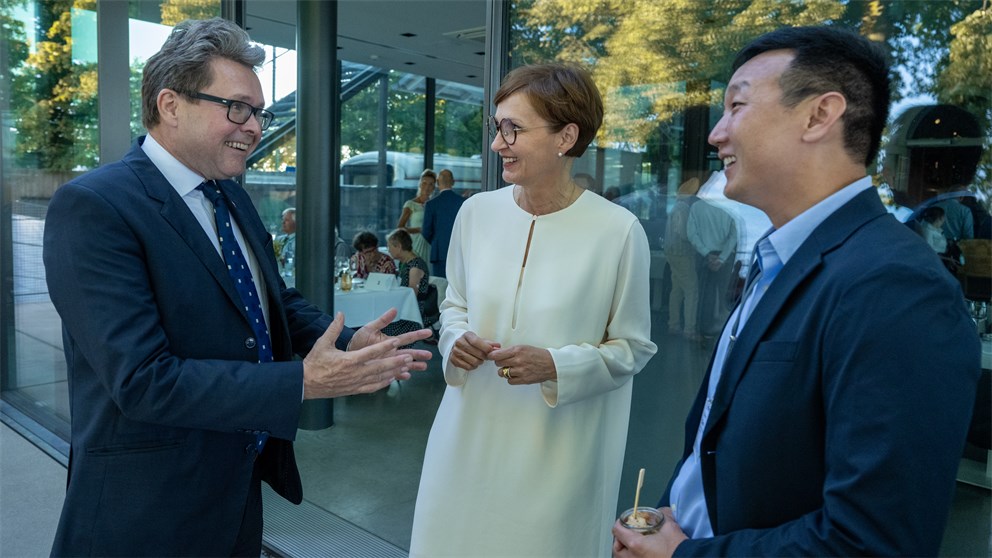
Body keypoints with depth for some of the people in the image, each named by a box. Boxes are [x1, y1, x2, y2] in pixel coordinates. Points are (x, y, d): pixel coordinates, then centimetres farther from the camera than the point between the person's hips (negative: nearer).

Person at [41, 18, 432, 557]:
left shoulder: (233, 197, 5)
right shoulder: (92, 207, -20)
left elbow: (281, 303, 10)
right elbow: (142, 380, -26)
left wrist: (351, 343, -9)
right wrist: (303, 383, -26)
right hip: (150, 508, -7)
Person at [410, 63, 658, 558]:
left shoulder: (618, 230, -13)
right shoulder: (477, 211, -2)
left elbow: (633, 348, -5)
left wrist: (556, 366, -20)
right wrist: (456, 340, -9)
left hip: (555, 450, -3)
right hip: (469, 436, 4)